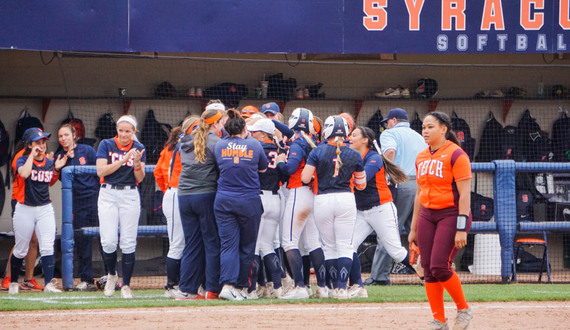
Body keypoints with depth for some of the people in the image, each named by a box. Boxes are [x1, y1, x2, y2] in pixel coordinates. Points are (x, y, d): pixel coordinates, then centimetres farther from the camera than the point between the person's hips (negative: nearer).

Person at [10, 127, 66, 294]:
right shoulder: (23, 160, -6)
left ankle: (49, 284, -13)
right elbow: (24, 173, -28)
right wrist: (32, 155, -18)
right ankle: (13, 282, 24)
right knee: (20, 250, 6)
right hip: (25, 209, -3)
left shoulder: (49, 163, 7)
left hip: (45, 208, 3)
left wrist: (56, 169, 3)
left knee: (47, 247, -9)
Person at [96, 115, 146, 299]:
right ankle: (111, 275, 17)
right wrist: (122, 160, -16)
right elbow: (101, 171, -10)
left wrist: (137, 163, -18)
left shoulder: (139, 149, 6)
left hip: (130, 196, 1)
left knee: (128, 243, -3)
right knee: (109, 241, -10)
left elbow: (140, 178, 1)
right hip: (108, 195, -1)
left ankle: (126, 285, 3)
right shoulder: (106, 145, 2)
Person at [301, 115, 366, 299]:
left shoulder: (318, 152, -3)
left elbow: (305, 178, -8)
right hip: (346, 200, 1)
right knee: (345, 246, 2)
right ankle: (342, 287, -8)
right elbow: (361, 185, 10)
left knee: (329, 247, 11)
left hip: (322, 200, 0)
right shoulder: (354, 155, 2)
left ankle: (336, 285, 10)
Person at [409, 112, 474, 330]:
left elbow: (464, 194, -14)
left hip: (451, 214, -7)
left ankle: (464, 309, 5)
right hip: (427, 216, 7)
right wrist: (414, 228, 18)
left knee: (440, 267, -16)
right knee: (428, 270, 0)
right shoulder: (421, 158, 13)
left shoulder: (456, 155, -9)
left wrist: (461, 229, -21)